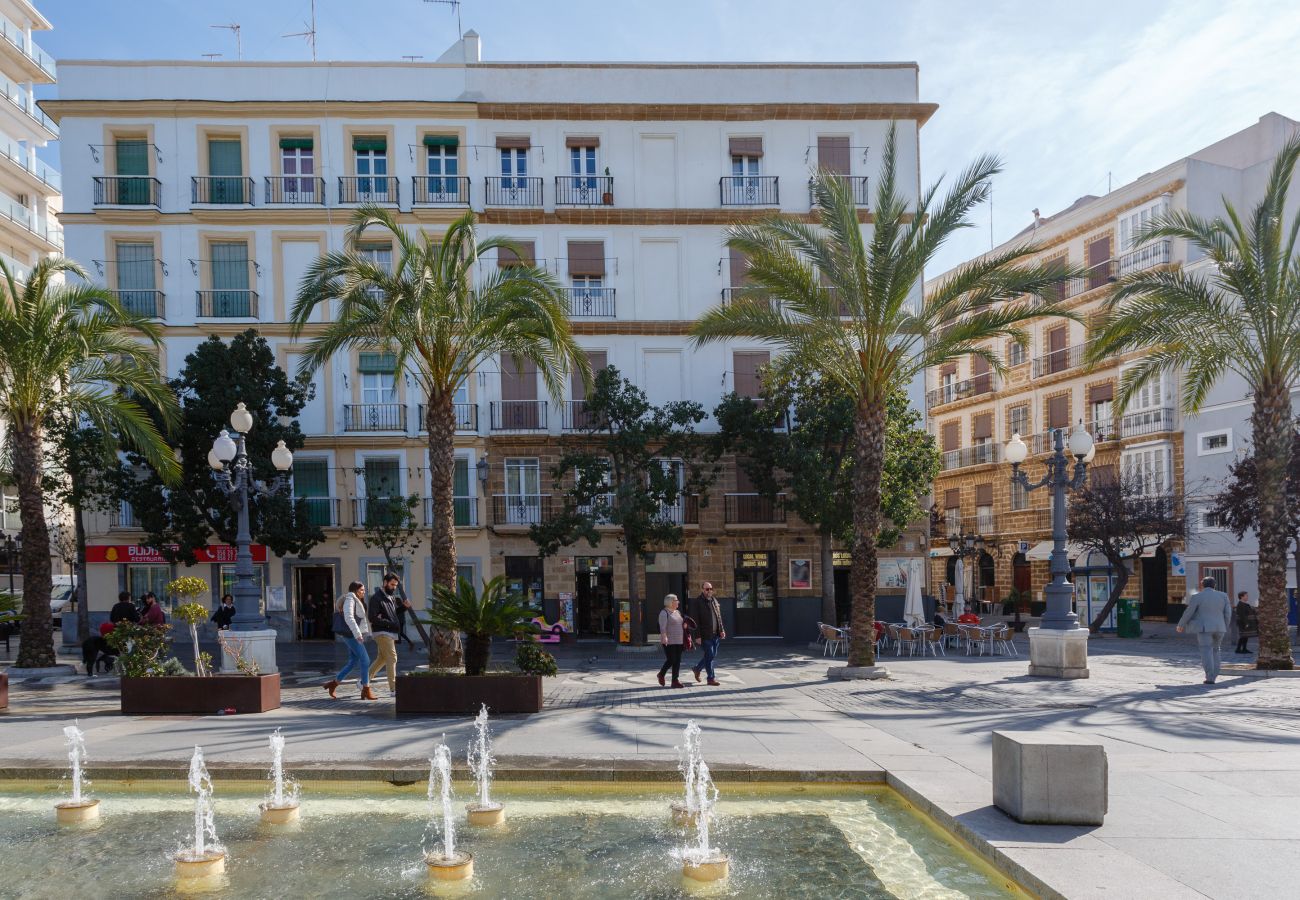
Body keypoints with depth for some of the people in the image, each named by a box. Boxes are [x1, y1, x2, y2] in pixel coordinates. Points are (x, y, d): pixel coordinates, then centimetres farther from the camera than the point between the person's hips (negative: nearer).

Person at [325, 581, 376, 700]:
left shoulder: (357, 601, 19)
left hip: (353, 634, 10)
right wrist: (357, 634, -28)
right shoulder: (350, 599, -11)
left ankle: (334, 683, 18)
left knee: (353, 661, 12)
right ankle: (366, 690, -5)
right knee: (365, 660, -10)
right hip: (350, 633, -10)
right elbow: (349, 618, -22)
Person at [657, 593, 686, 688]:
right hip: (669, 641, -8)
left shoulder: (677, 612, 16)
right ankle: (661, 674, 15)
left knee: (677, 661, 2)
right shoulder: (664, 613, -9)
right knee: (671, 660, -7)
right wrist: (664, 637, -32)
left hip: (678, 641, 8)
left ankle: (675, 680, 3)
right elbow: (662, 627, -21)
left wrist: (684, 638, 19)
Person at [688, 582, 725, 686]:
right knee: (709, 655, -3)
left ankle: (697, 668, 33)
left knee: (713, 655, 13)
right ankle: (711, 678, 9)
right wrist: (697, 636, -16)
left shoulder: (714, 600, 12)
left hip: (715, 634, 7)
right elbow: (695, 620, -12)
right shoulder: (696, 602, -9)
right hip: (705, 635, -7)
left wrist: (721, 630, 10)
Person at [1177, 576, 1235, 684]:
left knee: (1207, 652, -4)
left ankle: (1210, 678, -13)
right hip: (1219, 628, 4)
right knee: (1214, 650, 18)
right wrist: (1225, 627, 18)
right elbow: (1228, 613, 5)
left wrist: (1181, 625, 8)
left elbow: (1188, 613, -5)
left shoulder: (1197, 597, -6)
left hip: (1204, 628, -4)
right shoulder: (1223, 596, 5)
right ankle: (1214, 675, 15)